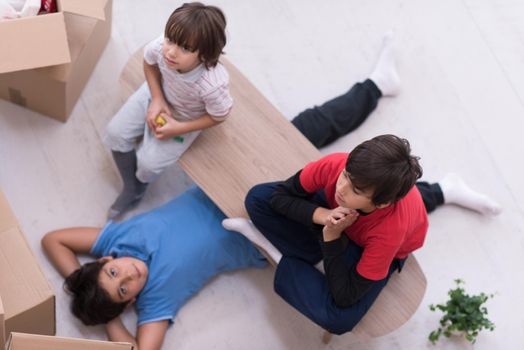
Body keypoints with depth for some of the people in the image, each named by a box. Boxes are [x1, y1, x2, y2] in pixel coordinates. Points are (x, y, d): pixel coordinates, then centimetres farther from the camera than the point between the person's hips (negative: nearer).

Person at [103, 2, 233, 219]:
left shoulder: (213, 85, -44)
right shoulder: (161, 46, -35)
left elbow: (218, 117, -20)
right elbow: (149, 63, -7)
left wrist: (179, 128, -21)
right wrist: (157, 99, -17)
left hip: (186, 118, -4)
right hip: (157, 94, 4)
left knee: (148, 163, -10)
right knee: (115, 134, -3)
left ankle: (139, 185, 31)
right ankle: (130, 190, 22)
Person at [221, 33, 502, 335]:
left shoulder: (389, 231, -43)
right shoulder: (335, 164, -36)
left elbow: (346, 297, -34)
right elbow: (280, 195, -21)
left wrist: (331, 240, -38)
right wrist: (322, 216, -37)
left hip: (377, 243, -5)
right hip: (336, 214, 5)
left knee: (337, 319, -30)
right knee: (258, 198, -19)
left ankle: (286, 261, -3)